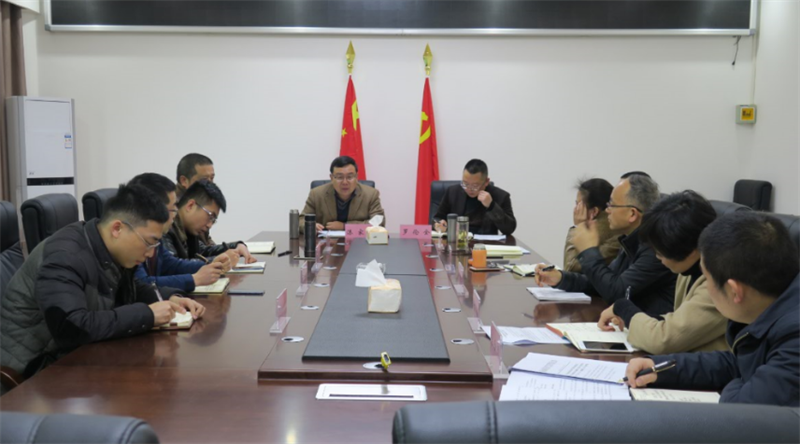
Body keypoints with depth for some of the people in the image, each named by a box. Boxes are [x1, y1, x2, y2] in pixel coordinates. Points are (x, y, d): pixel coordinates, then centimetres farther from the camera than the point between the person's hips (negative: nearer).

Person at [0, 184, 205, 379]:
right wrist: (146, 314, -30)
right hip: (36, 365, -8)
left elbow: (128, 291, 19)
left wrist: (169, 298, -1)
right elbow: (70, 327, -38)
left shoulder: (111, 251, -1)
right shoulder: (65, 257, -26)